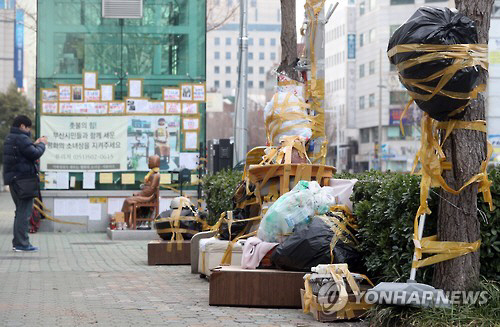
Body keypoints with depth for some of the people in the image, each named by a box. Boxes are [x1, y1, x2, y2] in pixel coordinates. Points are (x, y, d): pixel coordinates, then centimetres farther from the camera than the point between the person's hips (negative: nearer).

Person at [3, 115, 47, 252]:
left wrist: (35, 144, 13)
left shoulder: (9, 138, 17)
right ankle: (22, 244, -10)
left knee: (21, 211, 18)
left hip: (13, 179, 10)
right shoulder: (21, 138, -14)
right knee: (25, 211, -8)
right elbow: (35, 154, -18)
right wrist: (41, 144, -2)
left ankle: (17, 243, 20)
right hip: (23, 178, -10)